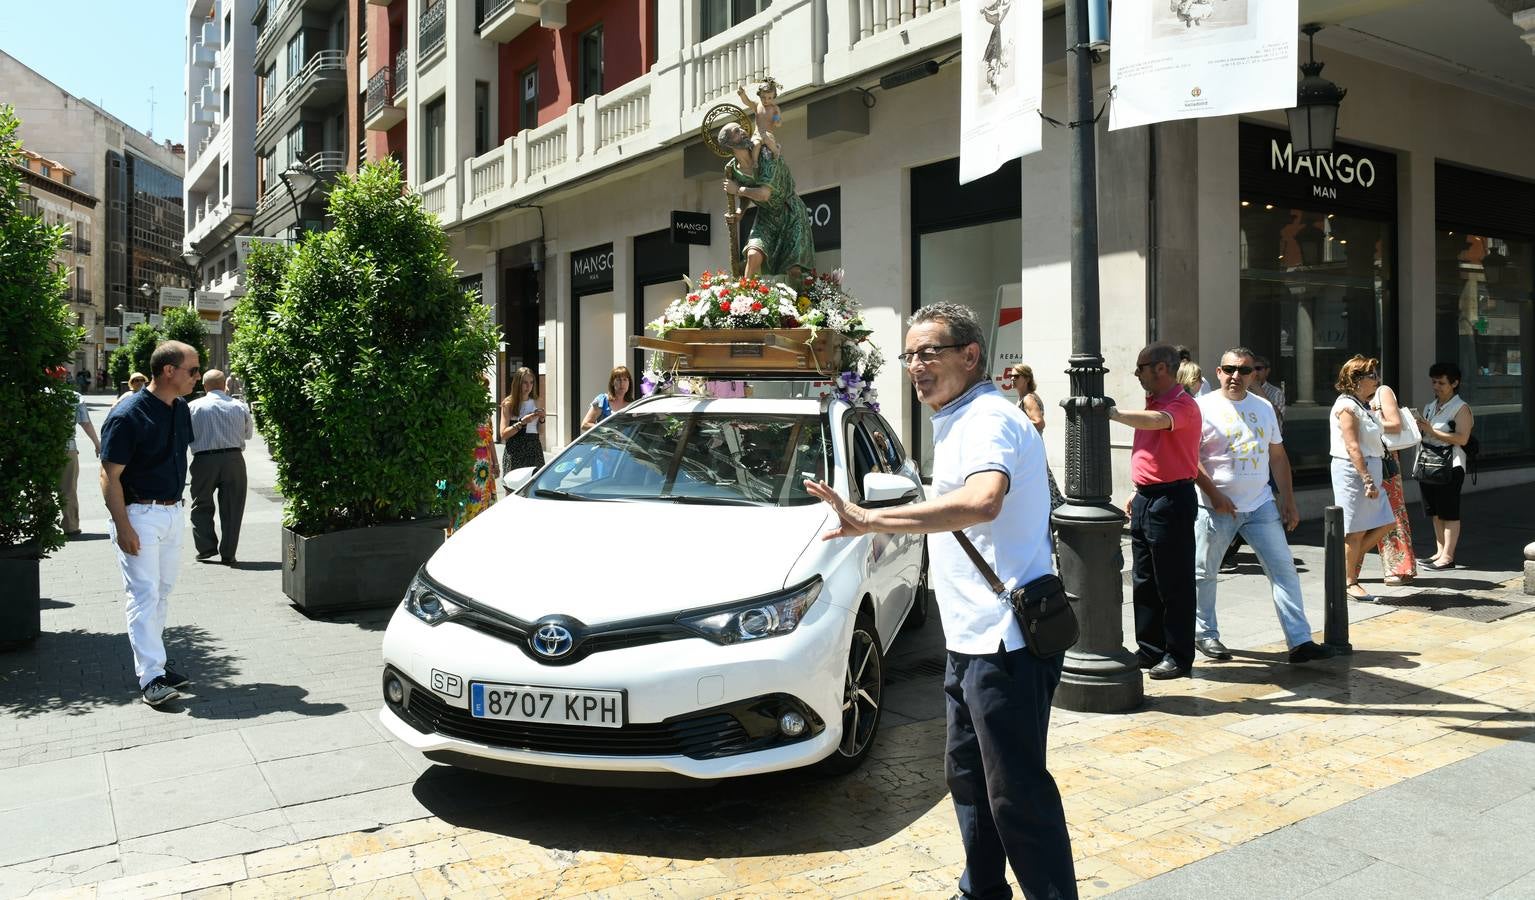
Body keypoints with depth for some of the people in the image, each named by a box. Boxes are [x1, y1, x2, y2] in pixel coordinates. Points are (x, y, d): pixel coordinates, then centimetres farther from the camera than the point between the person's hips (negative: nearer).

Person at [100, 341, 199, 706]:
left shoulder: (182, 410, 7)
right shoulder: (127, 416, -17)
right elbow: (110, 477, -16)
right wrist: (123, 527, -20)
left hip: (173, 512, 7)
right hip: (139, 515, -7)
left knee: (162, 592, 13)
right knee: (144, 594, -7)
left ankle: (154, 662, 23)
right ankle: (151, 676, -5)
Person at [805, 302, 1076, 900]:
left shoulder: (989, 418, -18)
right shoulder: (957, 420, 15)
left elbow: (982, 501, -39)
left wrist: (869, 521, -42)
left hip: (1004, 640, -11)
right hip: (972, 638, 11)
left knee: (1017, 793, -2)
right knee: (967, 775, 22)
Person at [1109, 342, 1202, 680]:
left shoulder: (1183, 405, -13)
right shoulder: (1152, 403, 15)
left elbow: (1155, 422, -35)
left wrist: (1110, 412, -38)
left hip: (1171, 500, -9)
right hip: (1146, 499, 9)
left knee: (1174, 584, -1)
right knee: (1143, 582, 13)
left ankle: (1179, 657, 7)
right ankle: (1150, 650, 23)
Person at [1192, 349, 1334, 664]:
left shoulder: (1264, 407, 11)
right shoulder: (1204, 407, -6)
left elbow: (1277, 455, 15)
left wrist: (1288, 499, 10)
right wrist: (1214, 494, -18)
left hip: (1261, 504, 5)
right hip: (1217, 506, -4)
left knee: (1284, 569, 0)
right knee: (1205, 573, 6)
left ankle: (1300, 641, 2)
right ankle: (1204, 633, 24)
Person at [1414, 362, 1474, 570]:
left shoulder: (1461, 408, -4)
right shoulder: (1429, 408, 18)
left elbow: (1462, 438, -15)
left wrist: (1432, 431, -19)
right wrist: (1417, 427, 0)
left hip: (1450, 466, -7)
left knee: (1449, 513, -5)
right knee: (1435, 513, 11)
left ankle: (1448, 556, -3)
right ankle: (1440, 552, 18)